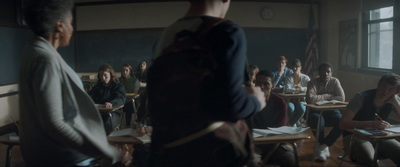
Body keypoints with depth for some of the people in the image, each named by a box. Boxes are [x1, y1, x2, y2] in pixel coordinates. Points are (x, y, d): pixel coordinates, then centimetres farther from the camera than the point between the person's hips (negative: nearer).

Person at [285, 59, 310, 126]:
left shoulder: (305, 77, 5)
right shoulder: (289, 78, 2)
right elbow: (288, 89, -15)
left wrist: (302, 88, -27)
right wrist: (299, 90, -25)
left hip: (301, 100, 0)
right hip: (291, 100, 0)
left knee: (302, 109, -33)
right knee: (291, 109, -33)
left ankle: (291, 123, -9)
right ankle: (296, 122, -1)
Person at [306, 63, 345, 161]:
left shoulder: (335, 81, 1)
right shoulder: (313, 83, -7)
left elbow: (341, 98, -12)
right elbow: (310, 99, -25)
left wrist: (320, 98, -16)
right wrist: (328, 96, -16)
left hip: (330, 111, 3)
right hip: (315, 112, -3)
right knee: (318, 121, -36)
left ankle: (322, 146, -10)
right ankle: (324, 147, -8)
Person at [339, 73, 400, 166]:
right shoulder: (362, 98, -16)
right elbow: (343, 124, -26)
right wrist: (373, 124, -36)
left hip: (378, 137, 5)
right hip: (355, 136, -5)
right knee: (368, 159, -36)